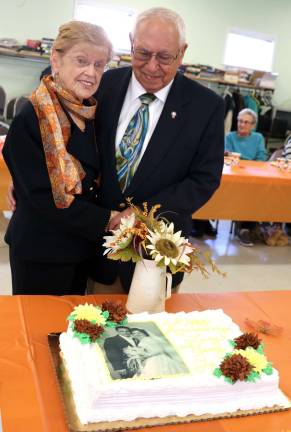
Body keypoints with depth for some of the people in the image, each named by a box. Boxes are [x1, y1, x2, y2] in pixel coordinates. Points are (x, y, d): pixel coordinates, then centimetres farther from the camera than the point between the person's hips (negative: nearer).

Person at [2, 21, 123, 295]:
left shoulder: (91, 113, 2)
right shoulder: (31, 118, -19)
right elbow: (42, 196, -21)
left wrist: (116, 213, -4)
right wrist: (107, 220, -19)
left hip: (82, 246, 7)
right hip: (41, 253, -6)